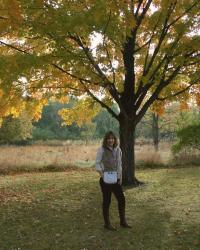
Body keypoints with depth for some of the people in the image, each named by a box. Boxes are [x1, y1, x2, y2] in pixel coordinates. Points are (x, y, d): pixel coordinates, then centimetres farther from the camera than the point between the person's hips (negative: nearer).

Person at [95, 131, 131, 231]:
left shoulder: (118, 150, 8)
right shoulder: (101, 150, -8)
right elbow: (97, 164, -8)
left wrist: (120, 177, 7)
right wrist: (102, 175, -20)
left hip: (115, 179, 6)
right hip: (105, 180, -5)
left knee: (121, 198, 7)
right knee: (107, 201, 4)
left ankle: (123, 221, 22)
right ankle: (107, 223, 18)